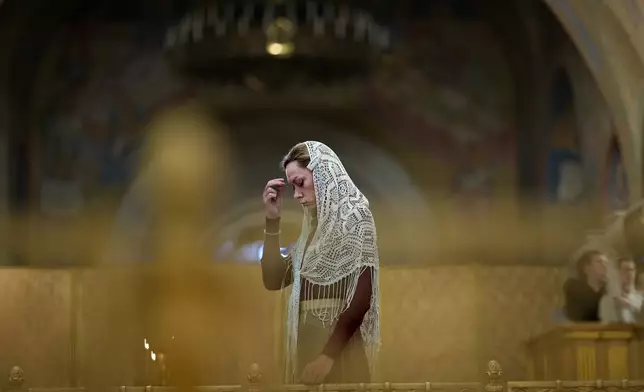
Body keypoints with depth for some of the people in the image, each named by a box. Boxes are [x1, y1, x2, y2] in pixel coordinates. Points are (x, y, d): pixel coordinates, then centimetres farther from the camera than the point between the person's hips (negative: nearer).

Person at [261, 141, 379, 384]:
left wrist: (328, 355, -20)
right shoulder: (315, 225, 13)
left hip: (339, 347, -7)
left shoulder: (353, 216, -8)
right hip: (308, 343, 7)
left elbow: (361, 298, -16)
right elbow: (273, 280, 13)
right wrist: (272, 220, 5)